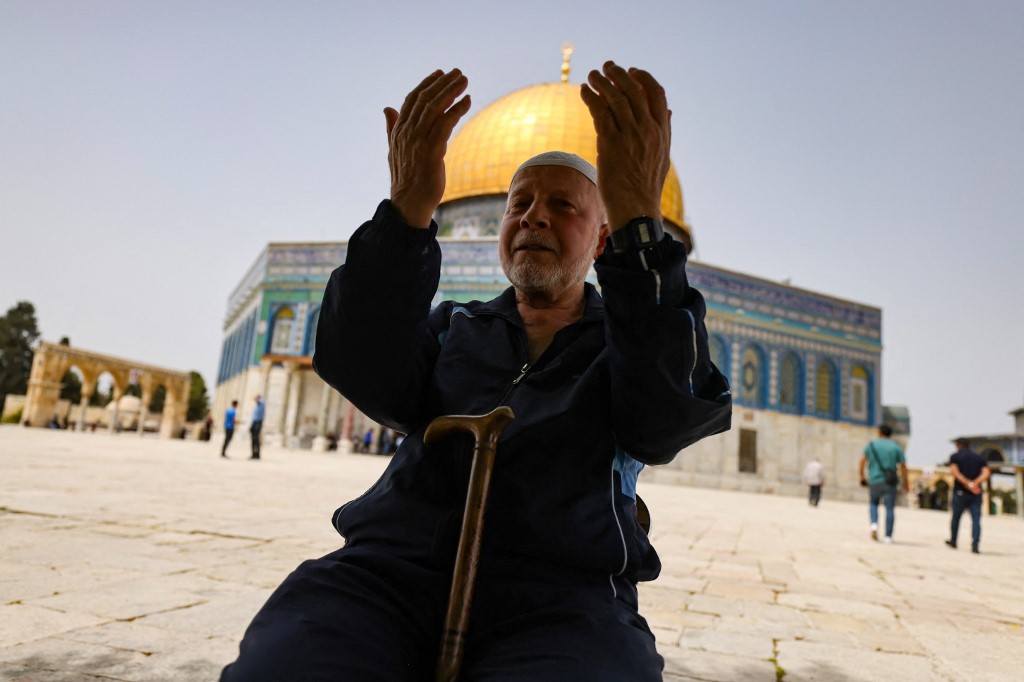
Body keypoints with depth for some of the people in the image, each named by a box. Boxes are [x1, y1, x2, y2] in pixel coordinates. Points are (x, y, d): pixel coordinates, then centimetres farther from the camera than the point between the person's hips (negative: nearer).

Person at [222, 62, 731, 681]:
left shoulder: (625, 343, 16)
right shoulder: (455, 327, 21)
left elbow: (667, 420, -8)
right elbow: (375, 383, 0)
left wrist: (639, 218, -18)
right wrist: (407, 210, -13)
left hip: (558, 592, 0)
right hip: (391, 567, 1)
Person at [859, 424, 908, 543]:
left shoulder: (871, 445, 4)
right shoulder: (896, 447, 3)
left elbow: (862, 460, -3)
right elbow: (903, 466, -2)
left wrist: (861, 475, 7)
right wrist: (905, 482, 6)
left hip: (874, 481, 1)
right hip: (890, 482, -1)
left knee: (873, 503, 20)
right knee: (890, 508, 3)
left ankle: (874, 523, -5)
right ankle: (888, 536, 1)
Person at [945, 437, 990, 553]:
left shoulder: (955, 456, 2)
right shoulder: (979, 457, 12)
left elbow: (954, 471, -14)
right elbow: (986, 473, -4)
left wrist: (968, 484, -15)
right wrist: (976, 483, -14)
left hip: (960, 492, -2)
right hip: (976, 494, 2)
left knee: (956, 517, 12)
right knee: (976, 519, 0)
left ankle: (953, 541, 25)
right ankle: (975, 546, -11)